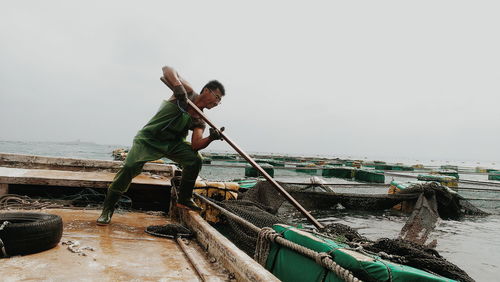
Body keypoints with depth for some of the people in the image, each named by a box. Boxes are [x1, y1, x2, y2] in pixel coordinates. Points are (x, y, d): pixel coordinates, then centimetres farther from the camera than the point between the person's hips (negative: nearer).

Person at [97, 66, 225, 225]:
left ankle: (184, 199, 2)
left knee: (195, 159, -17)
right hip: (148, 138, -4)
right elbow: (167, 70, -18)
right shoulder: (188, 92, -10)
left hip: (173, 143, 5)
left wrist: (211, 138, -34)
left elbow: (196, 145, -14)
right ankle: (107, 209, -3)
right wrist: (178, 86, -36)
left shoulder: (199, 121, -1)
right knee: (130, 167, -20)